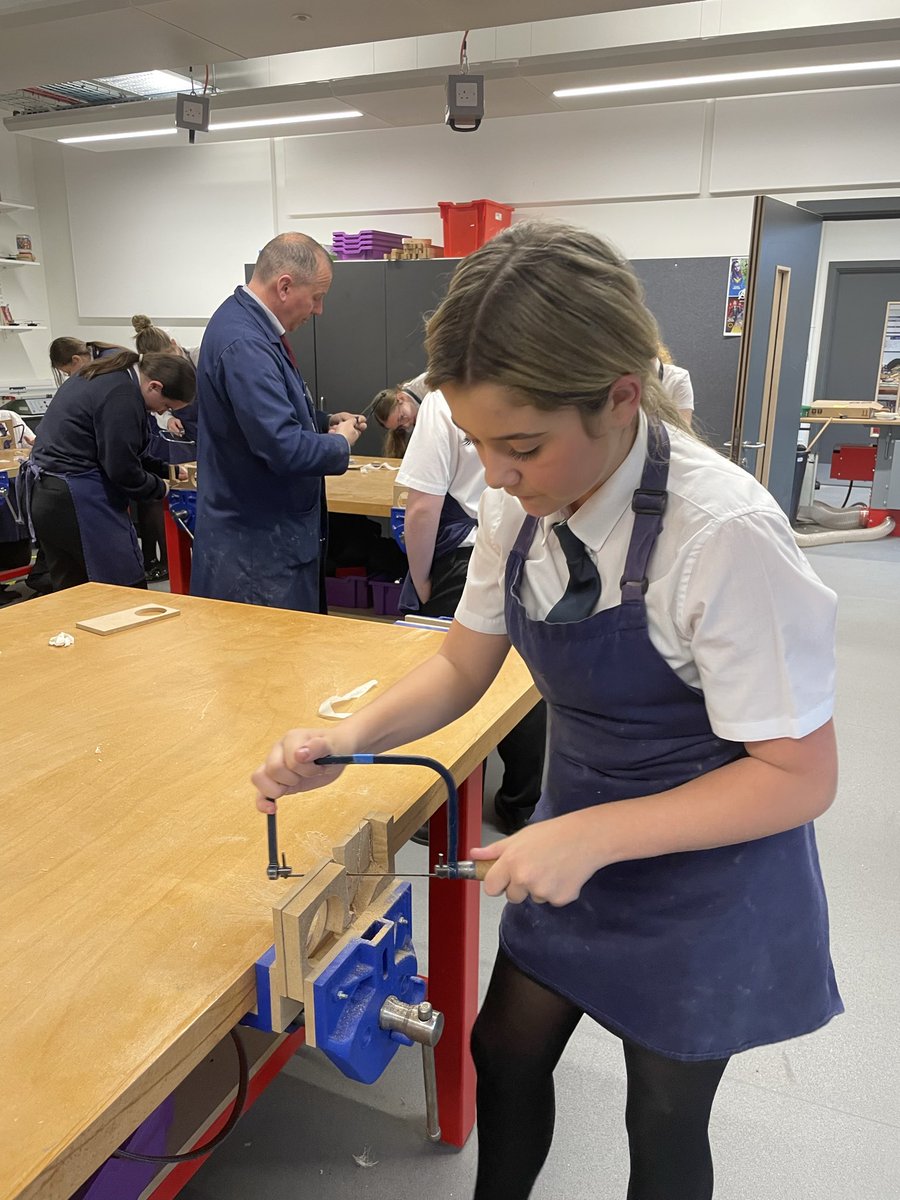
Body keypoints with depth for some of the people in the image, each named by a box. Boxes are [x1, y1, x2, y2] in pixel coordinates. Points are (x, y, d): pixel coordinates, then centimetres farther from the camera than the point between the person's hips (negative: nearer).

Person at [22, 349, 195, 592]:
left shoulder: (104, 376, 14)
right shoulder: (122, 396, -18)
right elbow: (121, 469, -17)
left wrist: (164, 469, 16)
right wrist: (159, 488, -1)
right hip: (77, 500, -11)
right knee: (128, 591, -4)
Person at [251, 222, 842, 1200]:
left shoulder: (724, 533, -31)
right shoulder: (518, 503, -12)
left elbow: (800, 777, -23)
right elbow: (464, 662, 0)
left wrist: (591, 837, -28)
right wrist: (349, 739, -17)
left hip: (704, 867, -5)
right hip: (576, 834, 5)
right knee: (506, 1055, 21)